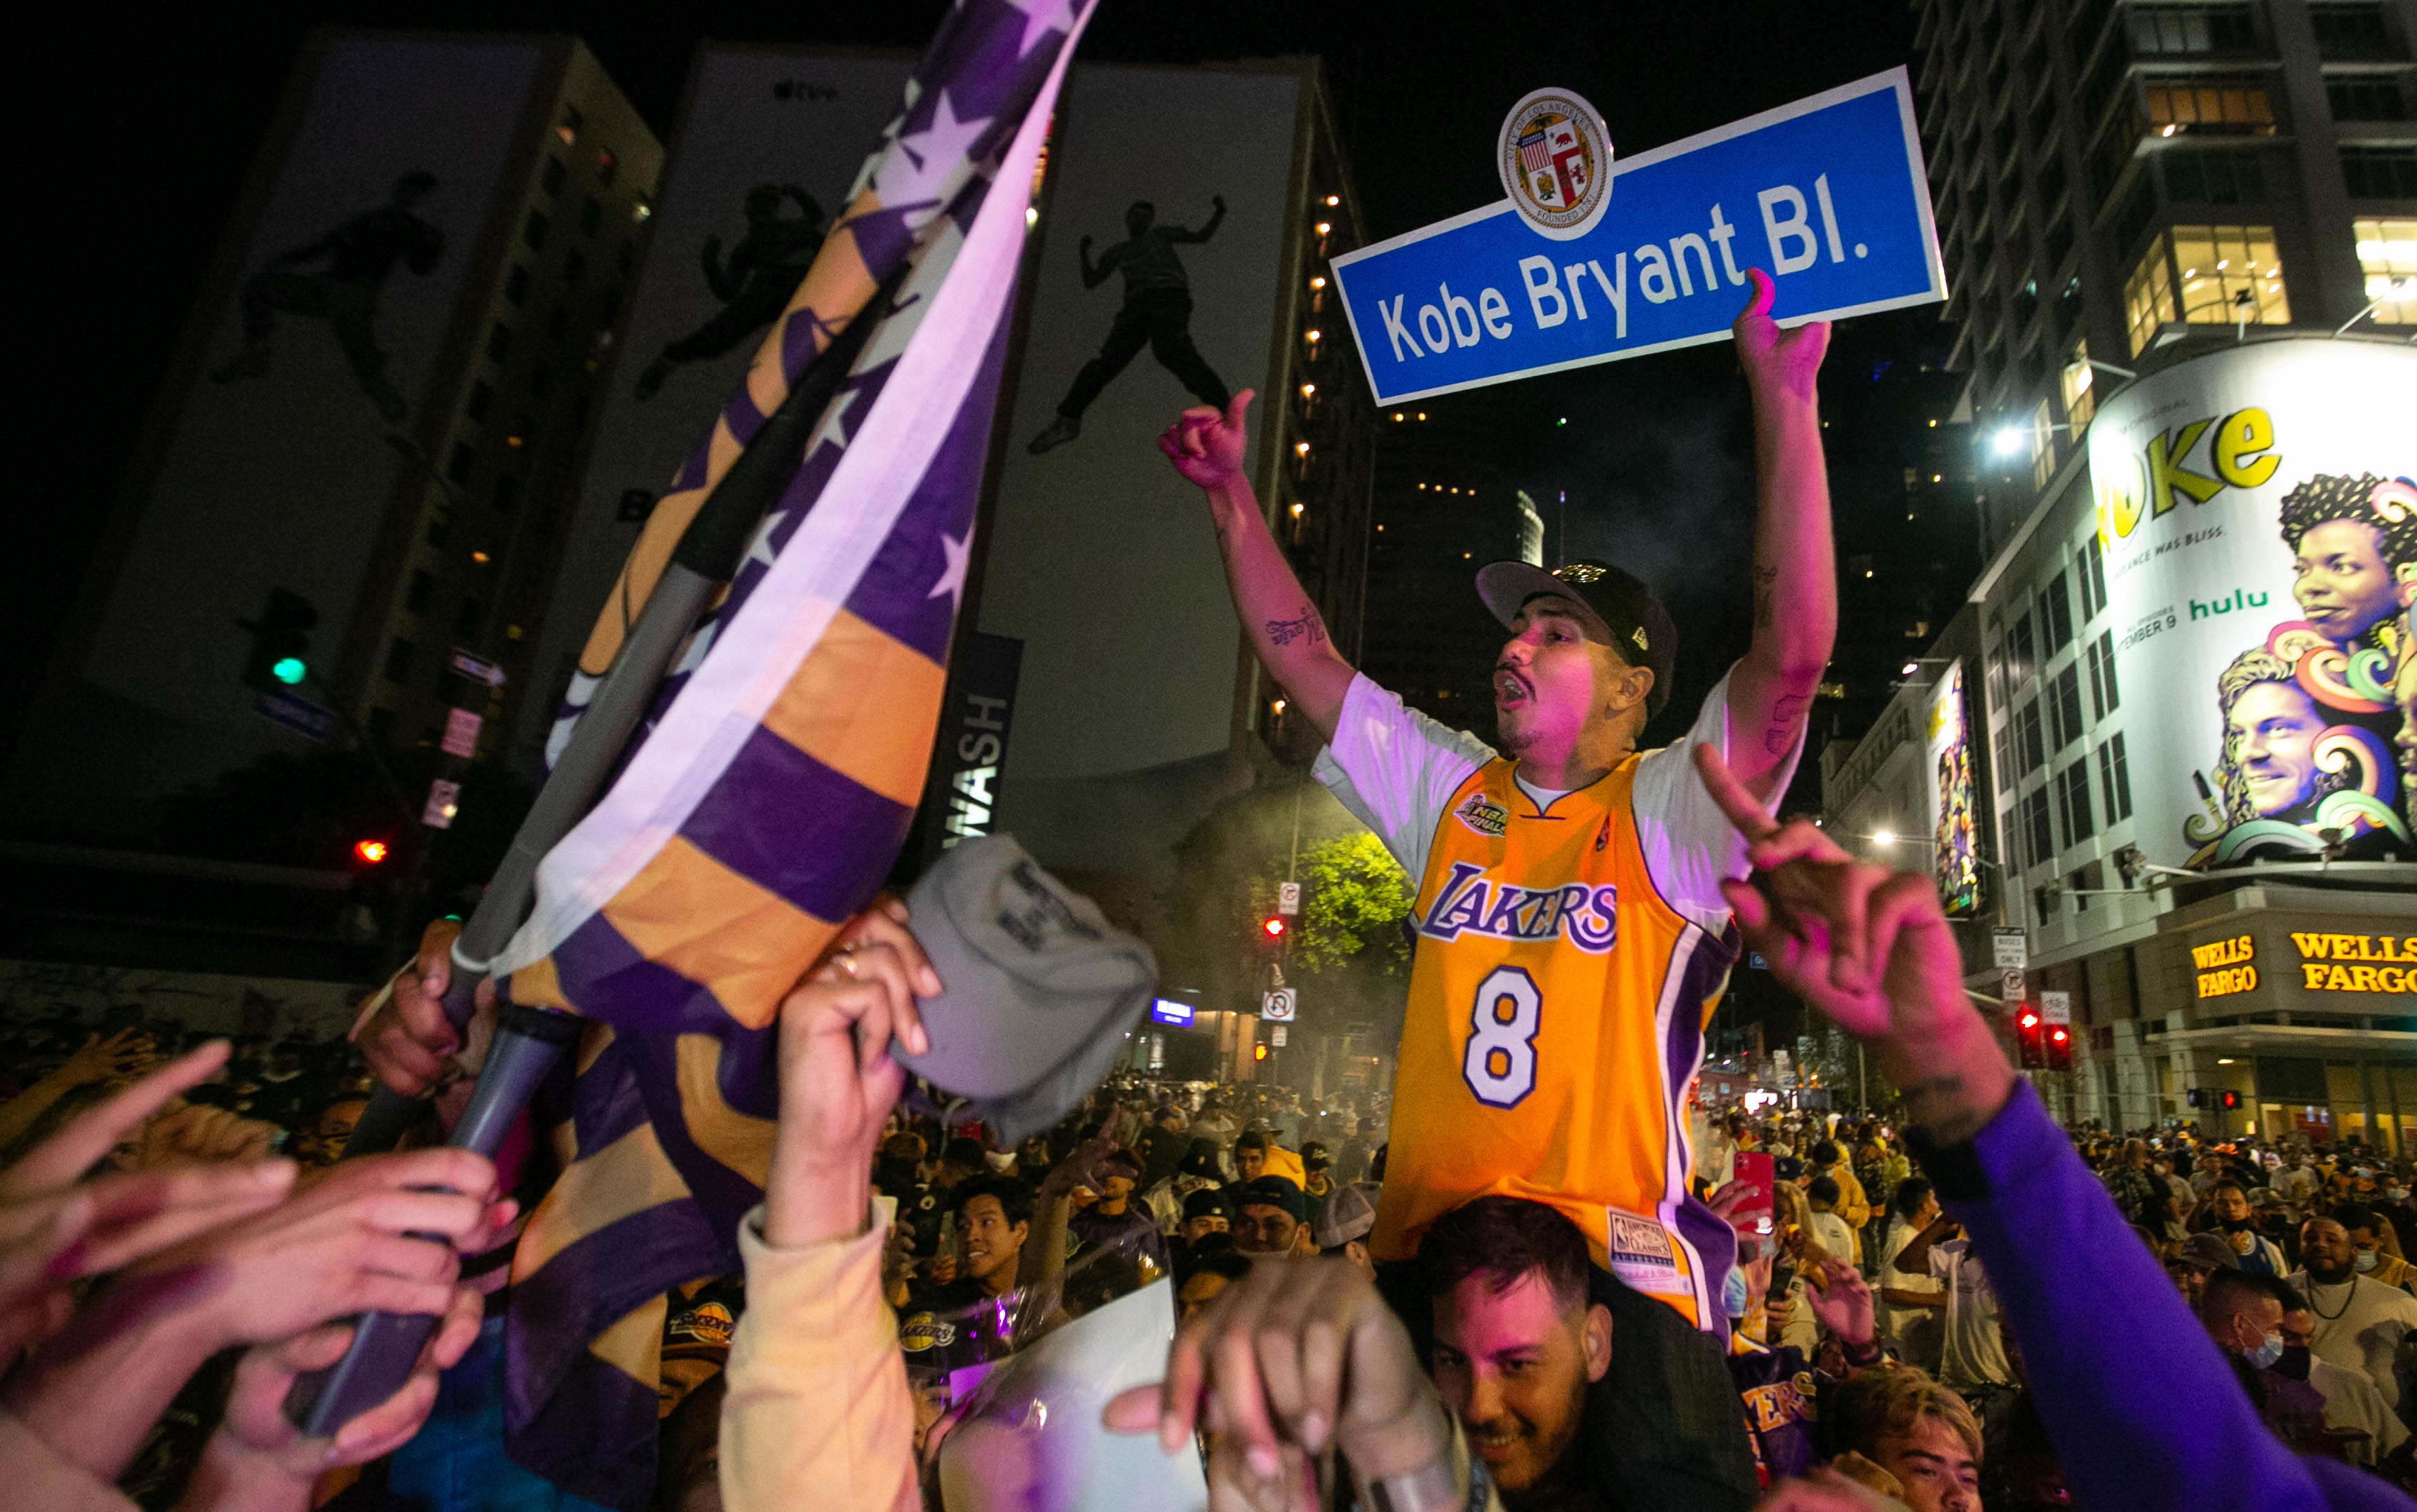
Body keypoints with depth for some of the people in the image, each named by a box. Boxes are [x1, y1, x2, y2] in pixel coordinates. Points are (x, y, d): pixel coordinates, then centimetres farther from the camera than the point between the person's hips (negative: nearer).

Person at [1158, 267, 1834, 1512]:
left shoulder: (1669, 813, -2)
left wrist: (1781, 398, -21)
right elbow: (1306, 662, 14)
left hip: (1619, 1276, -4)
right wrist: (1232, 497, 13)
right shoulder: (1453, 793, 12)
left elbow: (1794, 650, -18)